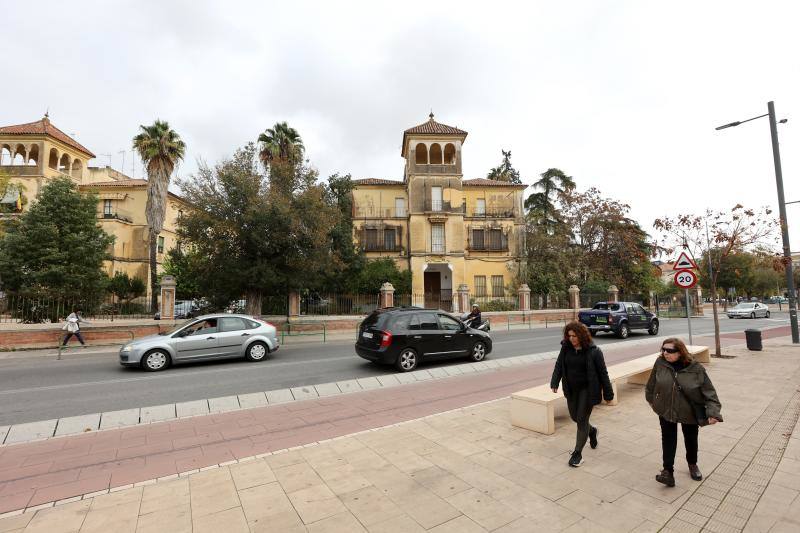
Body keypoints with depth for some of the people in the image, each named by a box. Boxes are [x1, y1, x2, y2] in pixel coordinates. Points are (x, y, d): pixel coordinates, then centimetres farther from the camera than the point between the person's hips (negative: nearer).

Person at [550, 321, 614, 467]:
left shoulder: (593, 351, -15)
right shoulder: (566, 348, -3)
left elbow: (602, 373, -10)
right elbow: (559, 366, 0)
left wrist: (608, 394, -7)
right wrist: (554, 383, -12)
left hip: (587, 390, -5)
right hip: (571, 390, 5)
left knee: (582, 419, -1)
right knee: (574, 417, 17)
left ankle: (578, 453, 13)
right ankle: (591, 430, 49)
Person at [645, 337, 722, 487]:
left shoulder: (695, 368, -20)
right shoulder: (660, 363, -15)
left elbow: (709, 391, -14)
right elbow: (652, 383, 2)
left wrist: (713, 412, -21)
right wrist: (650, 398, 13)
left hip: (689, 413, 0)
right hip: (666, 411, 0)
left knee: (691, 439, 21)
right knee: (668, 440, 3)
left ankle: (692, 465, 45)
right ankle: (668, 471, 8)